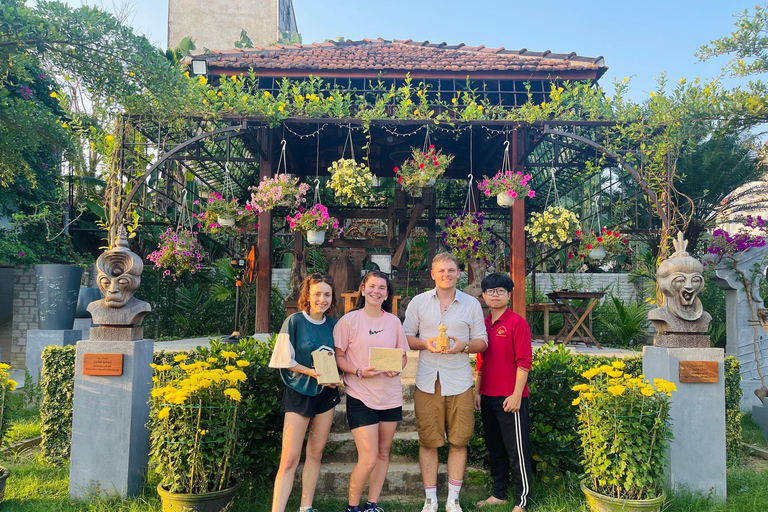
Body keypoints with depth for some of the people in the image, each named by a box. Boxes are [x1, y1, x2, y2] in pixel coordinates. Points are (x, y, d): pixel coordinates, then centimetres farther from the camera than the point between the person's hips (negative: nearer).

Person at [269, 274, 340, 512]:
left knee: (315, 453, 11)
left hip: (326, 393, 5)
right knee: (289, 459, -7)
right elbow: (285, 361, -9)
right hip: (299, 393, -4)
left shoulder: (332, 324, 4)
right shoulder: (294, 321, -9)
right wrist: (311, 372, -20)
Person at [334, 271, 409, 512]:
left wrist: (397, 368, -9)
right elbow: (338, 357, -4)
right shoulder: (349, 320, -6)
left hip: (390, 396, 5)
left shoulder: (393, 321, 5)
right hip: (360, 396, -4)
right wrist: (359, 372, -19)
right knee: (368, 459, -7)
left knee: (383, 453, 12)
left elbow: (402, 355, 12)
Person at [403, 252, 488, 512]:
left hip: (459, 381, 1)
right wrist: (425, 344, -12)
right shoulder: (419, 302, 6)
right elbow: (406, 336, 7)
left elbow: (482, 341, 9)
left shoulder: (471, 304, 7)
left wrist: (464, 346, -12)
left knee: (459, 441, 4)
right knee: (428, 441, 3)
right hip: (427, 380, 0)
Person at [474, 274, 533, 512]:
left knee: (516, 450, 2)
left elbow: (524, 362, -13)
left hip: (510, 399, -7)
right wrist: (477, 392, 12)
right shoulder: (483, 324, 10)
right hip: (488, 398, 7)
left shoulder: (517, 322, -9)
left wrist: (516, 395, -17)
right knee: (494, 448, 16)